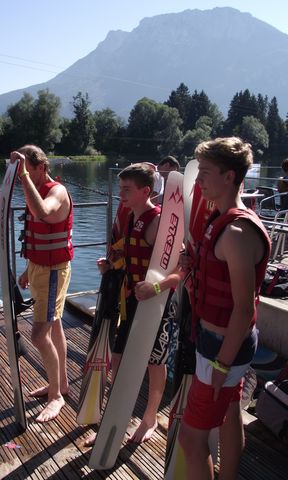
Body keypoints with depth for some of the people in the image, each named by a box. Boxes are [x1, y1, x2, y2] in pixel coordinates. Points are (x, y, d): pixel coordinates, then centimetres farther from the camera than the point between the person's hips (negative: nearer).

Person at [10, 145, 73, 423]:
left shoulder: (57, 192, -18)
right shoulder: (37, 191, 9)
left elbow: (42, 213, -43)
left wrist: (23, 175, -38)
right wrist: (29, 270, 20)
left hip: (53, 271, -9)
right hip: (39, 268, 9)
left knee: (40, 334, -8)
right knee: (53, 328, 18)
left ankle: (56, 395, 11)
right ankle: (61, 383, 33)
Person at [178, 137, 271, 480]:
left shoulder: (238, 232, -25)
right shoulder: (222, 220, 5)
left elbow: (244, 308, -24)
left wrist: (222, 363, -20)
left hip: (222, 345, -10)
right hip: (222, 339, 10)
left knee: (191, 436, 3)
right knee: (229, 416, 24)